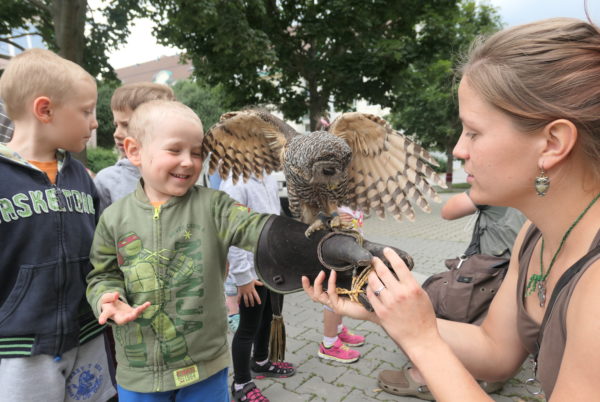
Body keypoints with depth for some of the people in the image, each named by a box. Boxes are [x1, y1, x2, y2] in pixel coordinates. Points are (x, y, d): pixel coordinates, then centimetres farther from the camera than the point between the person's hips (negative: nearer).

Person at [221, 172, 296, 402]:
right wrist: (243, 277, -19)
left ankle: (260, 363, 48)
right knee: (248, 327, 7)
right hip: (254, 270, -8)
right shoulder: (234, 184, -22)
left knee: (267, 317, 25)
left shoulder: (269, 179, 4)